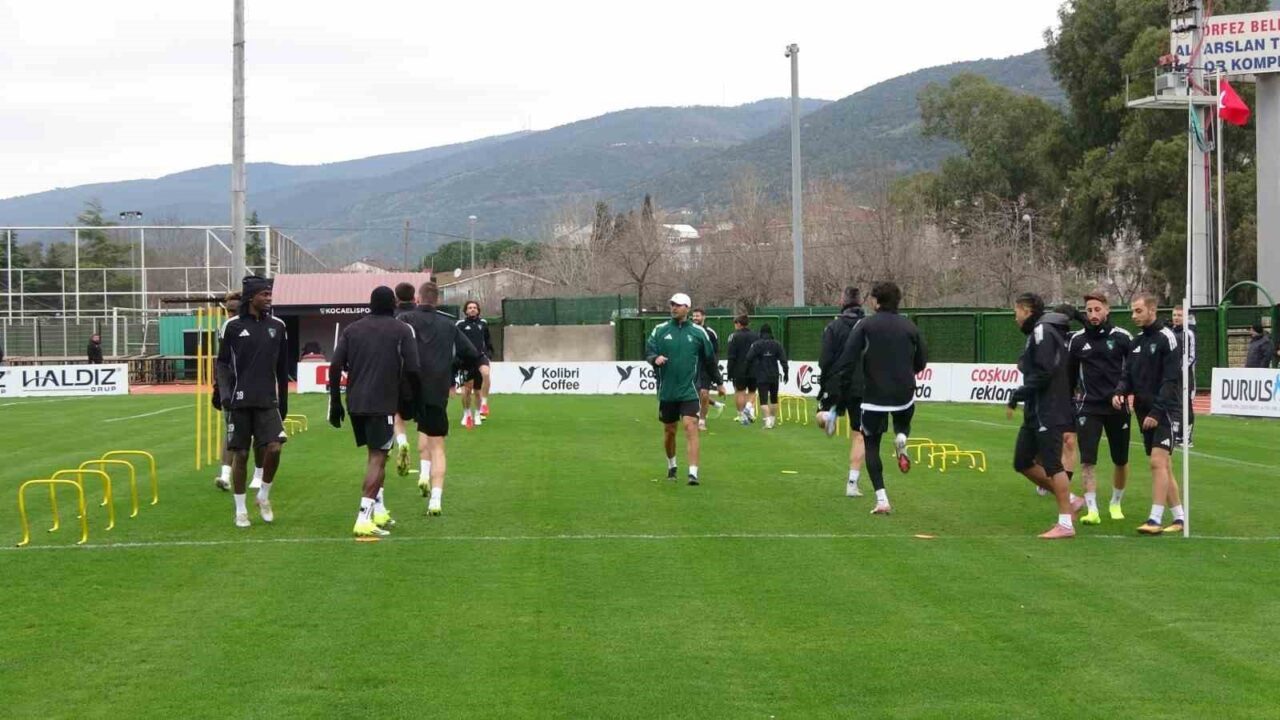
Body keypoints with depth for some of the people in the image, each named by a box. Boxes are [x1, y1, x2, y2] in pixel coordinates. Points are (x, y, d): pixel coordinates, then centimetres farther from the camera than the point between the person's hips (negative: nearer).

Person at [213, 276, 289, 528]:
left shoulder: (277, 326, 7)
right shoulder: (233, 326, -1)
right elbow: (222, 363, 3)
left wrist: (283, 401, 14)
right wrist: (223, 391, -12)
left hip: (267, 401, 2)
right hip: (239, 401, -2)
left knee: (274, 448, -13)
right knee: (240, 454, 1)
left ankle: (264, 496, 10)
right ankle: (240, 510, 13)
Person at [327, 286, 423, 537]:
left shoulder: (352, 329, 12)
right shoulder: (402, 331, 1)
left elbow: (335, 367, 5)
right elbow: (412, 370, -8)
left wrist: (335, 403, 9)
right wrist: (416, 399, 5)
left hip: (355, 403, 5)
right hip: (383, 402, -5)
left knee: (376, 454, 21)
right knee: (377, 458, -4)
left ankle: (379, 510, 24)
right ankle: (364, 519, -15)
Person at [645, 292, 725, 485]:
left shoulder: (698, 332, 3)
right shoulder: (660, 330, 4)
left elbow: (710, 359, 11)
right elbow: (648, 351, 1)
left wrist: (718, 382, 18)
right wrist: (655, 358, -22)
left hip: (689, 391, -2)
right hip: (666, 391, 2)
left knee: (691, 427, -15)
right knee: (669, 430, 13)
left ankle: (693, 472, -18)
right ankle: (671, 465, 36)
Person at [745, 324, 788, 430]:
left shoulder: (756, 344, -6)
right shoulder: (777, 344, 2)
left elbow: (749, 358, -11)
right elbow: (783, 359, -2)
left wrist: (748, 370, 5)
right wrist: (785, 372, 4)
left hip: (761, 377, -3)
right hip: (774, 377, 3)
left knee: (763, 400, -5)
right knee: (774, 398, 17)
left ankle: (768, 420, -21)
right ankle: (773, 420, 23)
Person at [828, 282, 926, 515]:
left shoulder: (865, 326, -5)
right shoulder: (909, 327, 4)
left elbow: (846, 362, -11)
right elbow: (922, 362, 8)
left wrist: (839, 398, -7)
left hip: (874, 396, -2)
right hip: (905, 395, 3)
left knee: (871, 446, 12)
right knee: (904, 424, 35)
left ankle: (882, 500, -2)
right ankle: (901, 439, -3)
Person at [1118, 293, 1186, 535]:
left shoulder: (1166, 338, -10)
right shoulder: (1137, 342, 14)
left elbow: (1171, 380, -15)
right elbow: (1129, 375, 16)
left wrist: (1157, 412, -20)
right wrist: (1120, 392, -6)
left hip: (1165, 412, -8)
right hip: (1145, 412, 8)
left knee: (1158, 461, -17)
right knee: (1164, 467, 10)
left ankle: (1155, 519, -19)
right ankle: (1180, 517, 17)